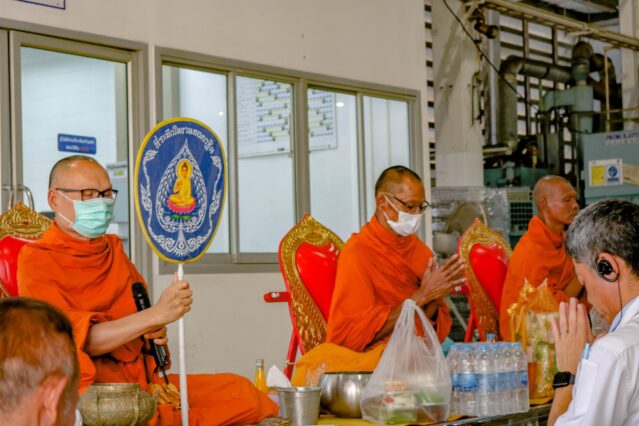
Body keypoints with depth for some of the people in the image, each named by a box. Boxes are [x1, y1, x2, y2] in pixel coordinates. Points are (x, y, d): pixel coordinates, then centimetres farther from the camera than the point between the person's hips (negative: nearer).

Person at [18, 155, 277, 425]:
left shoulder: (113, 249, 17)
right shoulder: (37, 261, -4)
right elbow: (76, 339, -16)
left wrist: (155, 332, 2)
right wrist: (155, 315, -23)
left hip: (142, 379, 7)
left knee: (241, 392, -10)